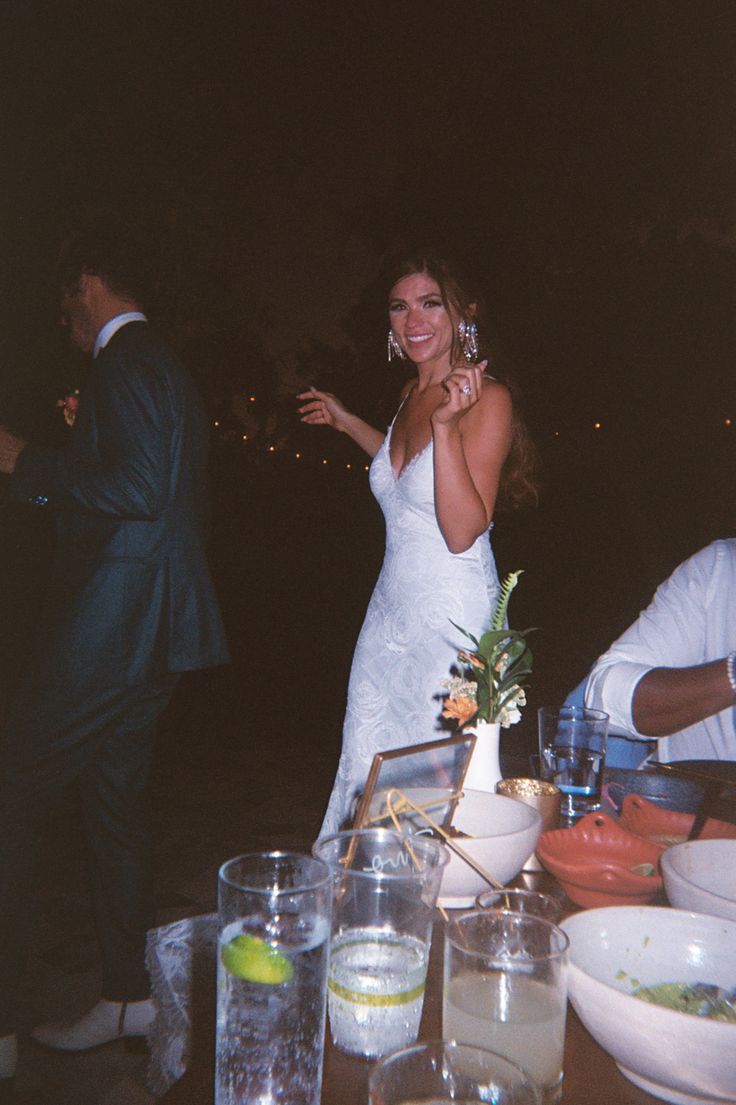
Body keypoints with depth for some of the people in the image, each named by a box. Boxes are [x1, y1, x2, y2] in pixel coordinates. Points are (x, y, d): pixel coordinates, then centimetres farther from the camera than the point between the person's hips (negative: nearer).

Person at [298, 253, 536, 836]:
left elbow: (463, 531, -22)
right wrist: (349, 423, 30)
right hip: (392, 609, 8)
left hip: (453, 618, -7)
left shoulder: (487, 397, -14)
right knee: (366, 769, 17)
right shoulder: (412, 394, 8)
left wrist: (445, 424, -29)